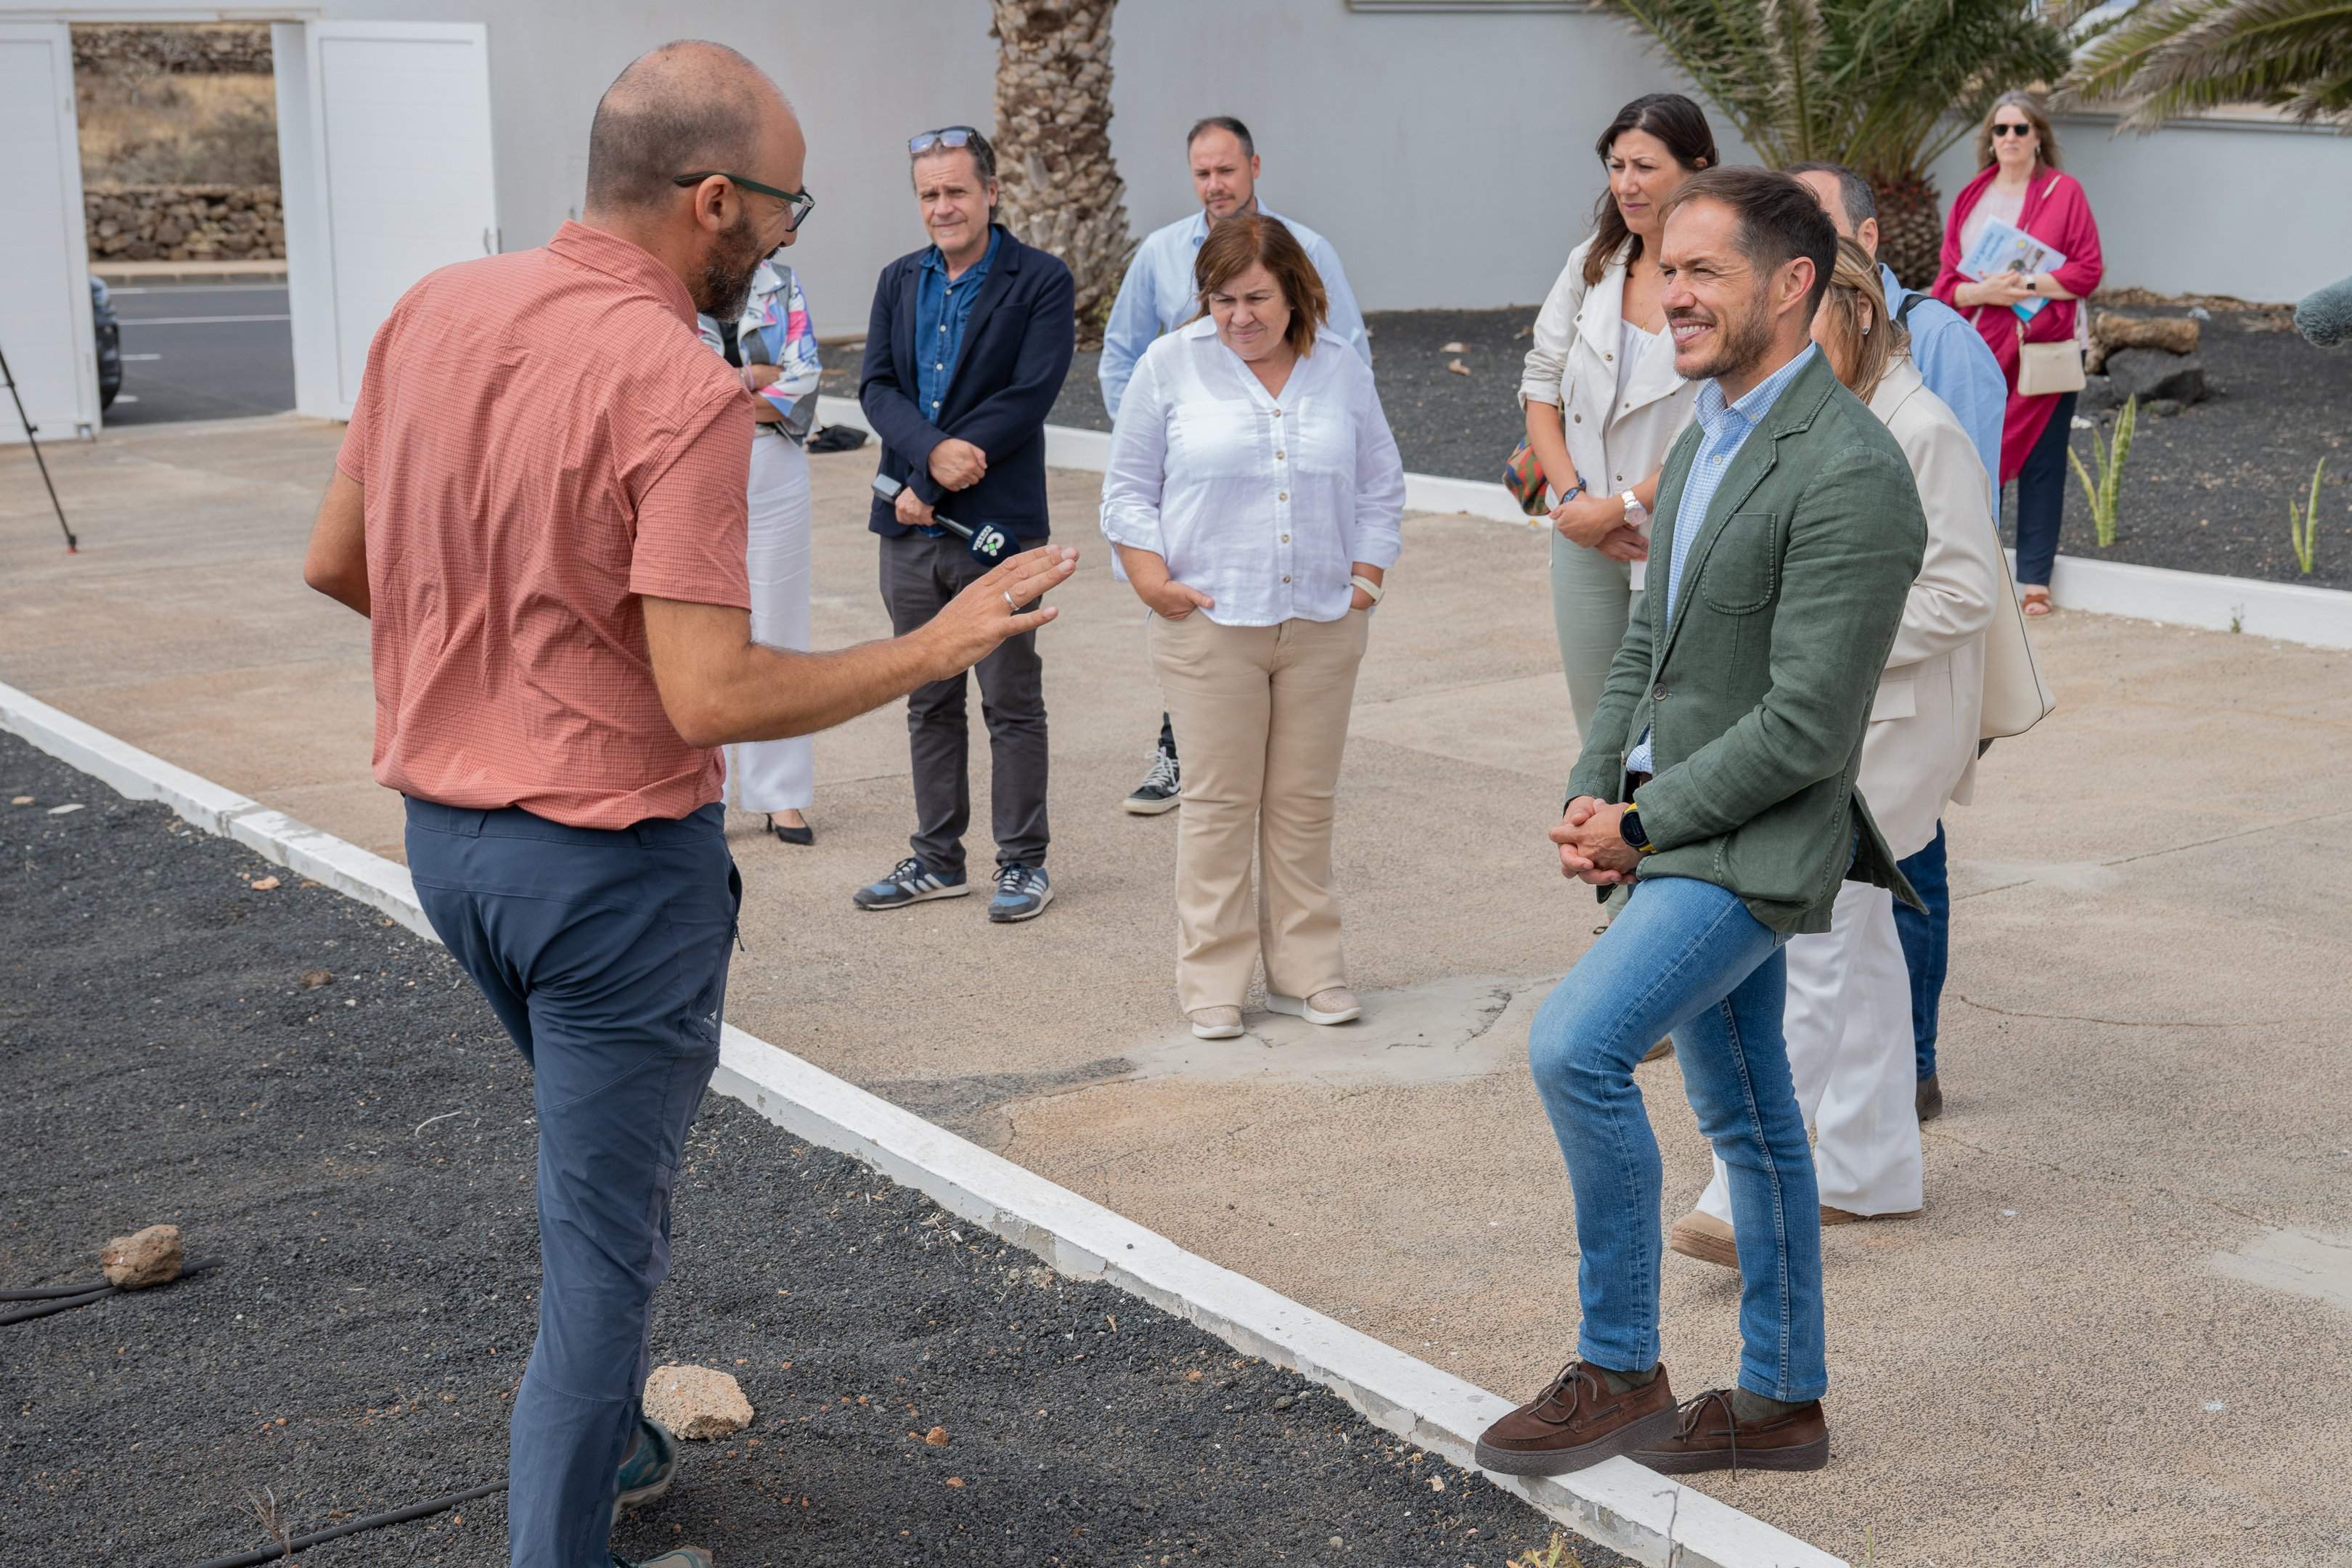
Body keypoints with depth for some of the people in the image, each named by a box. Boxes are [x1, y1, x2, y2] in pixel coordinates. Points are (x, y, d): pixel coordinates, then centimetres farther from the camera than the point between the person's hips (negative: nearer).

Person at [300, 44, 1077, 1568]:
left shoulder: (437, 310, 0)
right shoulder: (682, 388, -23)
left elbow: (336, 562, 8)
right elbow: (713, 698, -26)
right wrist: (939, 646, -15)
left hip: (446, 828, 8)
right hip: (611, 859, -8)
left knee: (608, 1146, 28)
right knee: (606, 1227, 7)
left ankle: (611, 1444, 43)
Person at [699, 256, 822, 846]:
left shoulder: (782, 284, 7)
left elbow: (805, 377, -4)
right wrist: (760, 375, -11)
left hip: (775, 469, 2)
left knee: (776, 623, 6)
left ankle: (781, 792, 15)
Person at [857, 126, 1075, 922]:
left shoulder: (1042, 282, -5)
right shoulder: (899, 281, 12)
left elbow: (1030, 395, -14)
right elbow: (877, 386, 3)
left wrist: (929, 485, -16)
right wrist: (933, 450, -19)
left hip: (998, 526, -5)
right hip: (911, 529, 5)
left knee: (1012, 703, 3)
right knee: (928, 701, 13)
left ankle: (1022, 862, 13)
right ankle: (937, 857, 23)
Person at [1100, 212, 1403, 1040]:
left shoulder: (1341, 370, 9)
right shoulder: (1171, 366, 2)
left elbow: (1381, 486, 16)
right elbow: (1128, 489, 5)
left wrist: (1366, 578, 5)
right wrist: (1152, 581, -7)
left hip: (1323, 624, 2)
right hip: (1209, 623, -2)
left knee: (1304, 802, 7)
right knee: (1219, 802, -1)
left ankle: (1307, 971, 17)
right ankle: (1213, 981, 8)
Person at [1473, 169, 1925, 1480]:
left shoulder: (1850, 475, -21)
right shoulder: (1712, 434, 10)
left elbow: (1805, 726, -23)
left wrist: (1644, 825, -15)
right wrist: (1593, 793, 2)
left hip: (1752, 843, -9)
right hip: (1676, 830, 9)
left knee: (1576, 1045, -21)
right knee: (1745, 1115, 16)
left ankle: (1618, 1370, -6)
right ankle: (1782, 1403, 29)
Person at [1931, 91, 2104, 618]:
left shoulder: (2064, 191, 0)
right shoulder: (1970, 198, 10)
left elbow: (2088, 271, -4)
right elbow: (1948, 281, 6)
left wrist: (2030, 285, -16)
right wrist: (1986, 291, -14)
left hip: (2045, 347, -3)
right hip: (1981, 347, 3)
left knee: (2040, 463, 2)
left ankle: (2035, 578, 7)